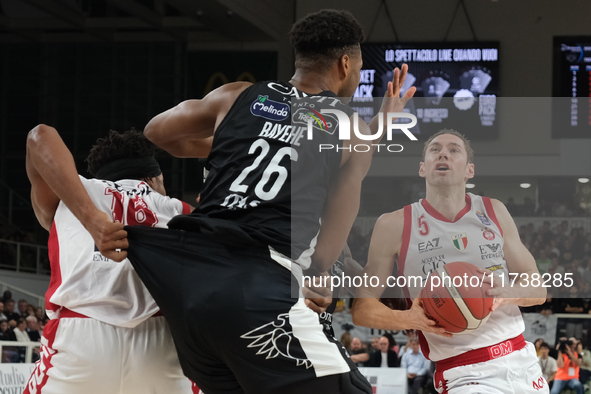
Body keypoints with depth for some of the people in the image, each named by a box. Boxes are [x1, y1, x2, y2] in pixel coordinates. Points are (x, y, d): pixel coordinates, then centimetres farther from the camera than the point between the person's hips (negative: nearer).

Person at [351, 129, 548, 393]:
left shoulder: (494, 212, 7)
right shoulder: (394, 225, -2)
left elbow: (538, 290, 10)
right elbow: (361, 308, 0)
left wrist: (507, 294, -13)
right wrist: (408, 319, -20)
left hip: (522, 362, 4)